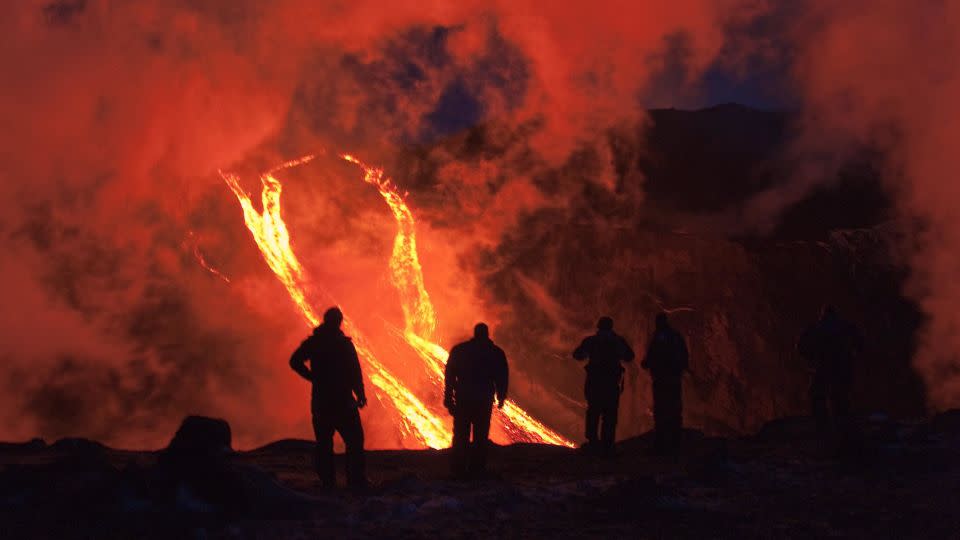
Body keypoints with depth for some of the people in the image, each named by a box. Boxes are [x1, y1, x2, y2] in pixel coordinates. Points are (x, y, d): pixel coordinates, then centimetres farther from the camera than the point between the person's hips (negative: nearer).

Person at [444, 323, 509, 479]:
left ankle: (459, 470, 4)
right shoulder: (496, 353, 1)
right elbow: (502, 377, 3)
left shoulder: (458, 350, 3)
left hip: (462, 400, 1)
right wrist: (501, 398, 17)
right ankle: (477, 469, 3)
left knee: (461, 436, 7)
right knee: (480, 436, 7)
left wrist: (448, 399, 5)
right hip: (484, 401, 0)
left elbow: (449, 375, 1)